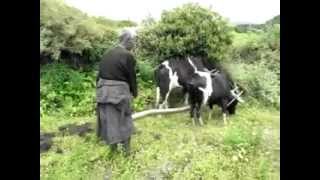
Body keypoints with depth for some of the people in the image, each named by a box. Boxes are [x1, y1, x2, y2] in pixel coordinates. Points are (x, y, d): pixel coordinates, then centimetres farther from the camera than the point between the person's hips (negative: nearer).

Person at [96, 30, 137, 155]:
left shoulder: (107, 54, 8)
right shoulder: (128, 56, -12)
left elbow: (100, 73, 10)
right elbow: (132, 76, -7)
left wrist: (99, 87, 18)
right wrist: (134, 92, 8)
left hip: (104, 89, 6)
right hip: (119, 91, -6)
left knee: (109, 118, 15)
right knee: (124, 119, 9)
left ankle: (113, 145, 29)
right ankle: (126, 148, 19)